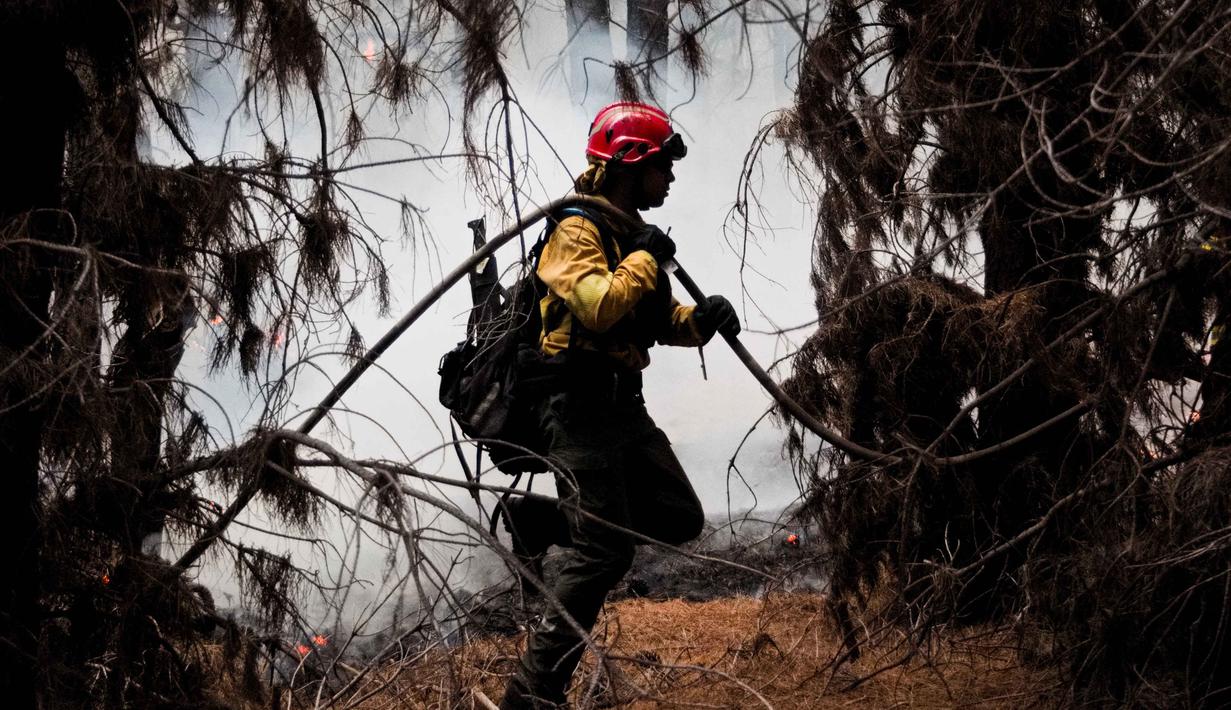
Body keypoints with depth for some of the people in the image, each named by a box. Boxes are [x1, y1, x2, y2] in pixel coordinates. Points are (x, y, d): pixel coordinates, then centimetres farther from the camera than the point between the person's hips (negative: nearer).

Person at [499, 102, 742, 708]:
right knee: (604, 552, -11)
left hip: (625, 404, 9)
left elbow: (657, 319, 22)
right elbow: (600, 306, -29)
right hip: (581, 406, -9)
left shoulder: (633, 234, 17)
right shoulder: (576, 230, -11)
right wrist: (645, 259, -14)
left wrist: (701, 319, 1)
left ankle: (538, 520, 17)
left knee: (680, 520, 8)